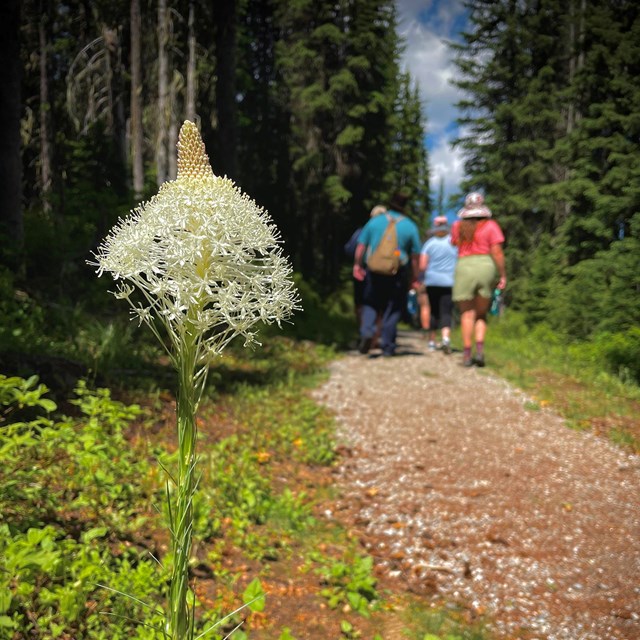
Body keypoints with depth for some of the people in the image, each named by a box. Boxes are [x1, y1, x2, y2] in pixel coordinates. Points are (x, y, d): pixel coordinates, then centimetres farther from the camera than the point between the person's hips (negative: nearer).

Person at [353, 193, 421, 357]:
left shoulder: (374, 221, 7)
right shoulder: (410, 226, 5)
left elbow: (361, 245, 4)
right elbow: (415, 256, 4)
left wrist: (357, 265, 10)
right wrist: (414, 279, 9)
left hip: (373, 270, 1)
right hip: (397, 272, -1)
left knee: (370, 303, 13)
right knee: (393, 308, 7)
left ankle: (367, 331, -12)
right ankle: (387, 346, 6)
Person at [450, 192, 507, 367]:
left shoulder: (458, 226, 7)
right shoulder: (490, 226, 2)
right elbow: (497, 252, -3)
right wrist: (503, 275, 1)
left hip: (464, 267, 0)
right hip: (486, 266, 0)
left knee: (467, 314, 4)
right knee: (481, 314, 10)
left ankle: (467, 354, -2)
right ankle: (480, 349, -6)